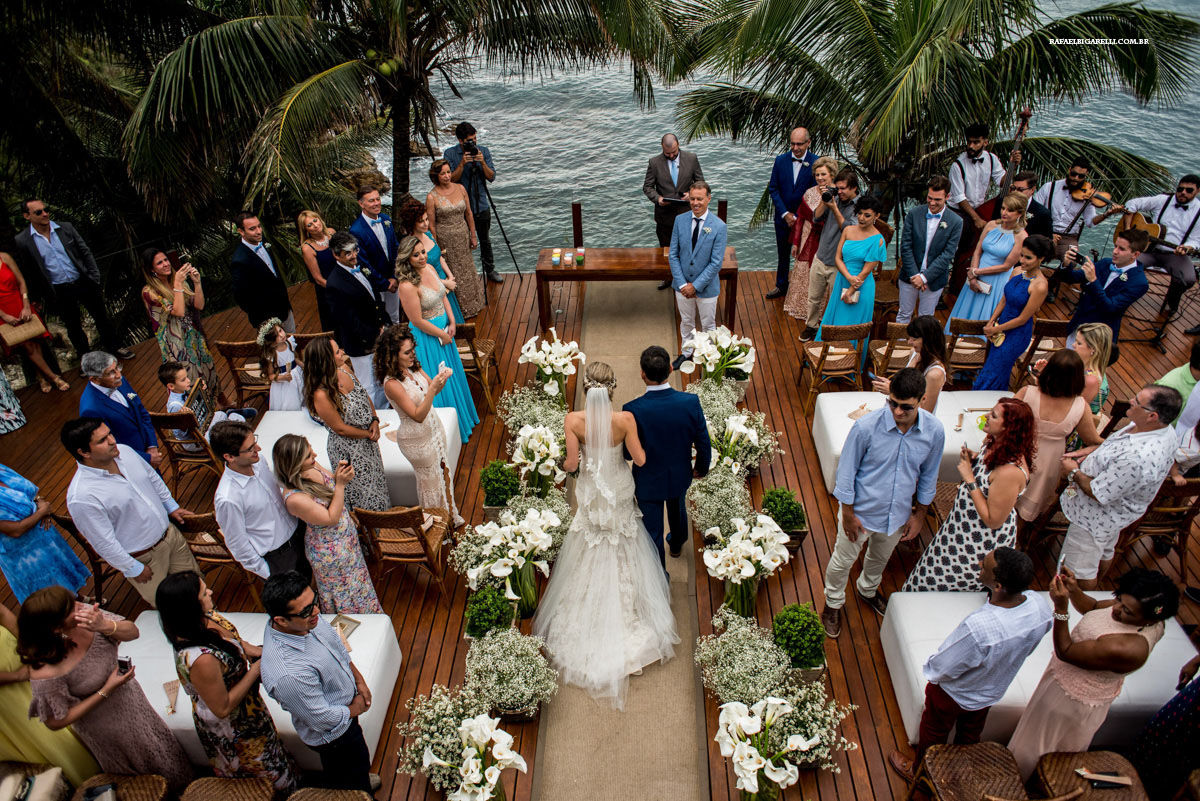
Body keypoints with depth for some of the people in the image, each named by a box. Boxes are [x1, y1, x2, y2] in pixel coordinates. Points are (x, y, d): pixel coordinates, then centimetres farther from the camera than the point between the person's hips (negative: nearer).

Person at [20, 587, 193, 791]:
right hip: (106, 726, -5)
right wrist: (106, 691, -27)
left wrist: (104, 626, -38)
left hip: (129, 696, 5)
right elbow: (55, 722, -24)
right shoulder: (45, 673, -38)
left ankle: (180, 784, 61)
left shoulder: (85, 614, -27)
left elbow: (133, 632, -17)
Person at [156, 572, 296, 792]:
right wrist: (256, 669, -24)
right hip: (233, 729, -7)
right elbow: (223, 708, -29)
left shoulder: (203, 617, -20)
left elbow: (229, 639, 4)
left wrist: (255, 651, -11)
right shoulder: (200, 659, -43)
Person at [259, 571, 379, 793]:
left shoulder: (307, 618, -21)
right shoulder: (288, 674, -44)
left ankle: (359, 780, 64)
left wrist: (359, 681, 1)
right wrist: (355, 708, -12)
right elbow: (324, 719, -29)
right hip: (332, 734, -7)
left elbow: (337, 645, 0)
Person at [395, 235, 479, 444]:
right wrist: (442, 335, -13)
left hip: (444, 329, 8)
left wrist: (452, 323, 0)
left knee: (452, 372, 23)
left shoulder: (429, 269, -3)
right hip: (426, 337, -8)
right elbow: (418, 321, -24)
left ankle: (463, 417, 45)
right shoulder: (407, 286, -28)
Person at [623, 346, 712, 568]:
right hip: (680, 476, 4)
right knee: (677, 509, 35)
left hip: (648, 482, -3)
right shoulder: (690, 402, -24)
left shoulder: (632, 410, -32)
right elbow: (703, 443, -11)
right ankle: (677, 543, 64)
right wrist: (702, 467, 9)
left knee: (653, 532, 17)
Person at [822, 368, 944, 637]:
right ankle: (833, 602, 46)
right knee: (843, 561, 18)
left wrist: (920, 514, 5)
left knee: (881, 557, 30)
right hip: (862, 510, -3)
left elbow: (929, 475, -1)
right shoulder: (866, 427, -30)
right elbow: (846, 471, -17)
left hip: (898, 512, 4)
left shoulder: (935, 431, -19)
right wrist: (848, 512, -12)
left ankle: (867, 589, 62)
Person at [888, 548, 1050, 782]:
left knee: (934, 733, 26)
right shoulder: (1040, 606, -30)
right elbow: (1026, 647, -6)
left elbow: (943, 669, -30)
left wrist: (930, 670, -8)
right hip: (992, 691, 5)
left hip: (953, 692, -5)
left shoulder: (978, 627, -49)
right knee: (971, 735, 34)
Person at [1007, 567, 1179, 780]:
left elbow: (1065, 652, -32)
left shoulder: (1125, 648, -43)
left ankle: (1024, 784, 46)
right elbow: (1092, 607, 0)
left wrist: (1060, 608, -40)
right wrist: (1074, 590, -19)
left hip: (1072, 699, -8)